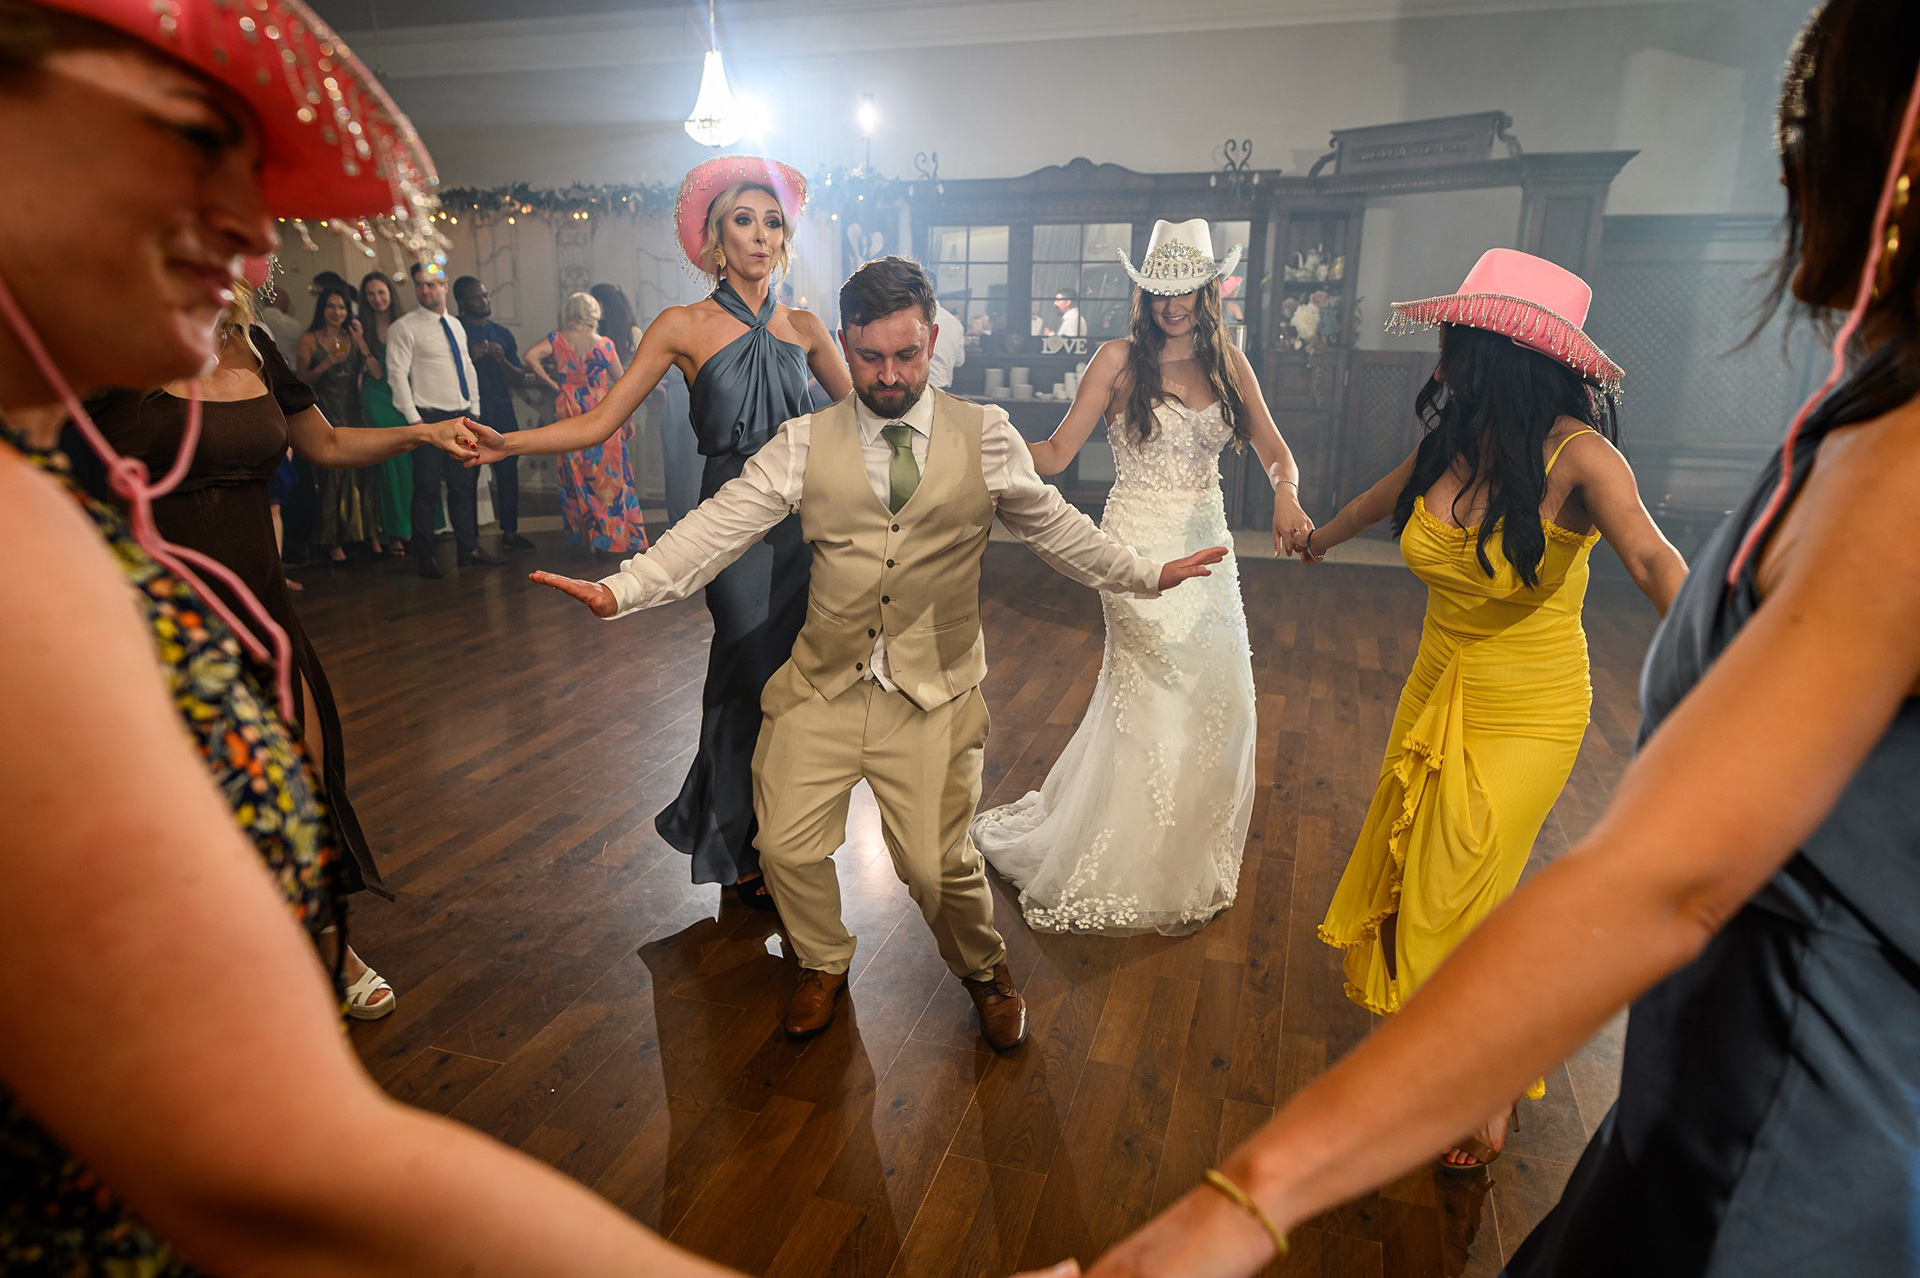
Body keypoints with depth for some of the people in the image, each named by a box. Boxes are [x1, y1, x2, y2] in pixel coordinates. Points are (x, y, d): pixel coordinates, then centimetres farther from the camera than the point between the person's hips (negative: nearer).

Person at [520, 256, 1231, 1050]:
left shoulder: (985, 437, 2)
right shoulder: (805, 443, 1)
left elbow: (1052, 526, 12)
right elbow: (718, 527, -4)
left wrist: (1143, 575, 11)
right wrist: (621, 591, -14)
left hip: (934, 695, -1)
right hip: (824, 687, 2)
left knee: (936, 864, -5)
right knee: (787, 845, 1)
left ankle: (986, 972, 30)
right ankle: (823, 963, 35)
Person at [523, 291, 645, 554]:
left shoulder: (558, 339, 1)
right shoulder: (604, 344, -2)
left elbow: (530, 356, -13)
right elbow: (622, 383, 3)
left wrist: (551, 383, -2)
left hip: (568, 411, 2)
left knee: (576, 475, 9)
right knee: (610, 474, 3)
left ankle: (588, 535, 13)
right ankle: (618, 536, 6)